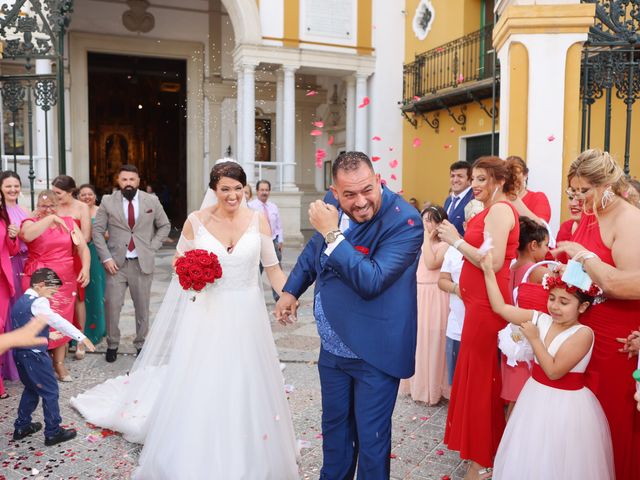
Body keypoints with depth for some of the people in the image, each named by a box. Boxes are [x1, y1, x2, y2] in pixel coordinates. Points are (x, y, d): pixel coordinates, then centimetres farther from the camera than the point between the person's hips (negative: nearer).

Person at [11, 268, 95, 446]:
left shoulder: (21, 301, 11)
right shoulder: (38, 302, -19)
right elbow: (57, 321, -29)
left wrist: (48, 335, 24)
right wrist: (81, 337, -34)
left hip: (20, 353, 10)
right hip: (34, 355, -10)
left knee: (31, 389, 25)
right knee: (50, 391, 1)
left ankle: (21, 426, 35)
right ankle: (53, 432, 8)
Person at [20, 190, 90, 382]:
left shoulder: (68, 222, 7)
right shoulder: (31, 222, -1)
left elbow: (83, 247, 1)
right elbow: (27, 236, -25)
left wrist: (85, 268, -14)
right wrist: (50, 219, -27)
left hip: (65, 280, 3)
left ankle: (59, 363, 19)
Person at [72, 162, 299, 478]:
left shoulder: (258, 221, -2)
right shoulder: (196, 221, -2)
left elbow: (273, 268, 2)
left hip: (246, 315, 1)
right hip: (206, 313, 0)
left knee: (245, 387, 8)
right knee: (199, 386, 4)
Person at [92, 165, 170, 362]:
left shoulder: (152, 201, 3)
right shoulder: (108, 201, 1)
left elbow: (164, 226, 13)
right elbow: (98, 231, 3)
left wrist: (152, 247, 2)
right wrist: (106, 258, -5)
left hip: (143, 262, 1)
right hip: (116, 263, 0)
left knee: (142, 307, 8)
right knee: (112, 305, -1)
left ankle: (141, 344, 23)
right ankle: (112, 344, 17)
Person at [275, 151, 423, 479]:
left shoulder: (405, 221, -23)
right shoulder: (332, 204, -3)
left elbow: (371, 282, -31)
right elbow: (314, 249, 17)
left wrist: (333, 234, -30)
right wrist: (291, 290, 16)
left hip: (374, 353, -6)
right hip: (333, 346, 7)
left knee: (371, 436, 9)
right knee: (334, 424, 24)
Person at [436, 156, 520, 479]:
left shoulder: (500, 209, -14)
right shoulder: (491, 210, 15)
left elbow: (493, 262, -23)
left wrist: (457, 241, -15)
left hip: (487, 303, -10)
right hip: (479, 301, 10)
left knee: (480, 376, 1)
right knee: (478, 374, 17)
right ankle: (480, 447, 32)